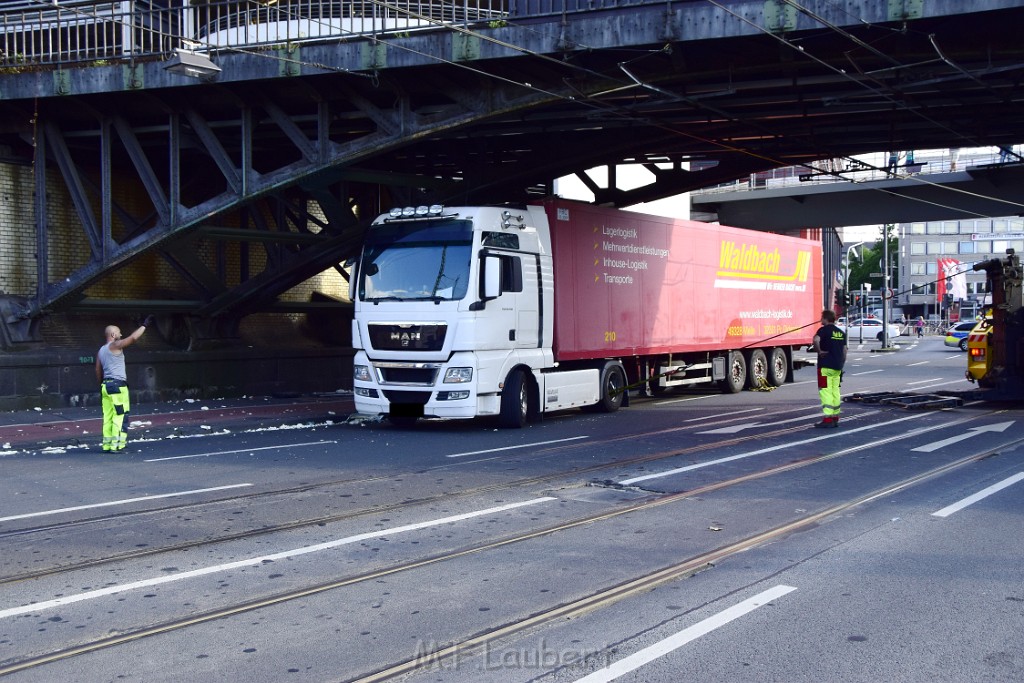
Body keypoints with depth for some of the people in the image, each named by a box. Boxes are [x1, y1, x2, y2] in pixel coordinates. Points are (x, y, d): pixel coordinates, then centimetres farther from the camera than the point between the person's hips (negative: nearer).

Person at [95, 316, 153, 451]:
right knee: (120, 416, -7)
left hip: (106, 385, 9)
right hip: (117, 385, -9)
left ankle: (107, 444, 9)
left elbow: (98, 371, 19)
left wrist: (101, 385, 24)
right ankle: (117, 445, -10)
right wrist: (144, 325, -6)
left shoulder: (101, 351, 17)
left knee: (108, 417, 9)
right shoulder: (115, 346, -7)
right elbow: (133, 338, -16)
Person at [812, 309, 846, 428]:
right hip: (837, 367, 7)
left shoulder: (824, 330, -9)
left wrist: (819, 351, -16)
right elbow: (844, 351, 18)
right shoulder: (841, 332, 15)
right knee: (835, 391, 12)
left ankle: (828, 419, -13)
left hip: (826, 365, -7)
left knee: (825, 391, -7)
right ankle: (835, 418, 15)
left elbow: (816, 340, -30)